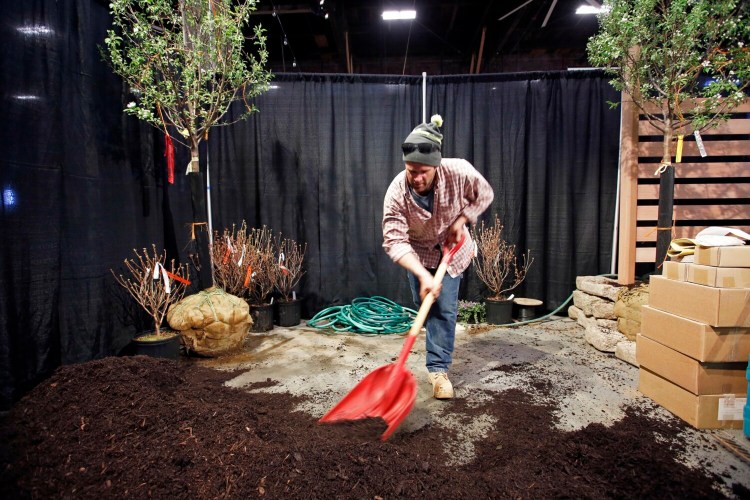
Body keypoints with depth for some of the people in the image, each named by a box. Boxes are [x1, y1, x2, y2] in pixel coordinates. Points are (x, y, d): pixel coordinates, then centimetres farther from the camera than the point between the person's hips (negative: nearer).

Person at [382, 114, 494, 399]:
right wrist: (422, 275, -44)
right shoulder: (396, 192, -33)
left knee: (446, 308, -6)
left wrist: (461, 220, -20)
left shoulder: (459, 171, -31)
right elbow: (394, 241, -34)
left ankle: (438, 368, 4)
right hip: (417, 253, 1)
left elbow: (484, 194, -9)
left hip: (451, 249, 0)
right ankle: (440, 351, 42)